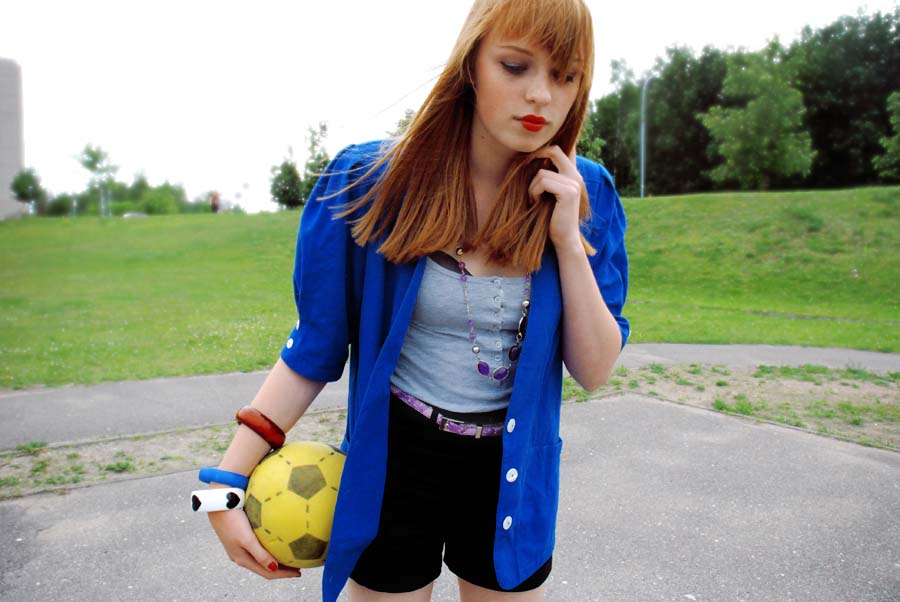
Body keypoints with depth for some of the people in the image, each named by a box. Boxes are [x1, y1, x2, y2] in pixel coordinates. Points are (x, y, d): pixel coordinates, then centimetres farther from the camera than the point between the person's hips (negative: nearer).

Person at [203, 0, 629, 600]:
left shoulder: (585, 195, -9)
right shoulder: (371, 180, -15)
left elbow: (595, 371, -9)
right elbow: (314, 348, -8)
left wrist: (567, 237, -21)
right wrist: (226, 480, -13)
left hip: (513, 477, 2)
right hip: (395, 468, -1)